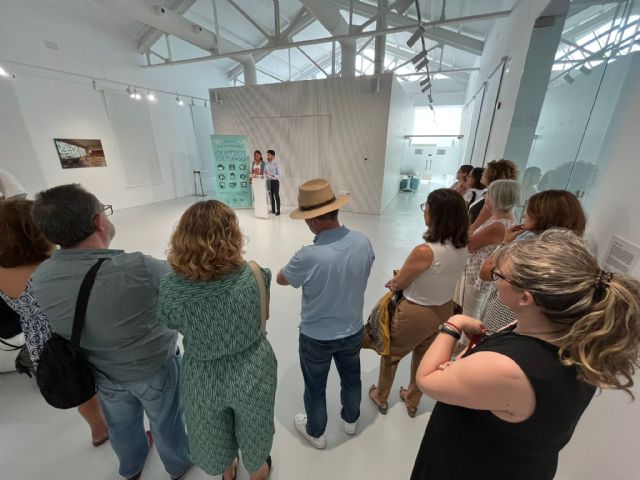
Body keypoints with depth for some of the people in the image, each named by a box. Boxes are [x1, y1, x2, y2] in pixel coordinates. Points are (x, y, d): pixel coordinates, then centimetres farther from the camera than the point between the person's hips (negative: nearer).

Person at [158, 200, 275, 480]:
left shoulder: (170, 287, -24)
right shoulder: (253, 275, -26)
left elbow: (172, 323, -3)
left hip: (203, 379, 1)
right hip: (251, 372, 0)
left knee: (213, 434, 34)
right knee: (253, 428, 31)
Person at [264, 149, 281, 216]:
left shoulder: (276, 164, -11)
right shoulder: (266, 164, 6)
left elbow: (279, 175, -14)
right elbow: (264, 173, 11)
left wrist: (271, 175, -26)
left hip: (275, 181, -6)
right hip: (268, 181, 6)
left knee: (276, 196, 0)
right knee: (271, 196, 12)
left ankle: (278, 211, 6)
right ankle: (273, 210, 22)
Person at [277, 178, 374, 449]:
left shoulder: (308, 257, -33)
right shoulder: (363, 242, -18)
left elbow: (281, 279, -12)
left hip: (316, 337, -4)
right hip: (353, 330, 5)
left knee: (315, 387, 24)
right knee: (351, 378, 30)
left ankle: (315, 432, 51)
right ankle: (351, 420, 57)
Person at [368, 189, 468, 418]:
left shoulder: (425, 251, -33)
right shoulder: (461, 247, -9)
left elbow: (397, 284, -19)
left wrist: (393, 281, 2)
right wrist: (408, 276, 2)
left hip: (416, 313, -6)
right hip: (444, 310, 7)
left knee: (391, 354, 21)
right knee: (424, 357, 28)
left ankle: (381, 397, 46)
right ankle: (412, 401, 53)